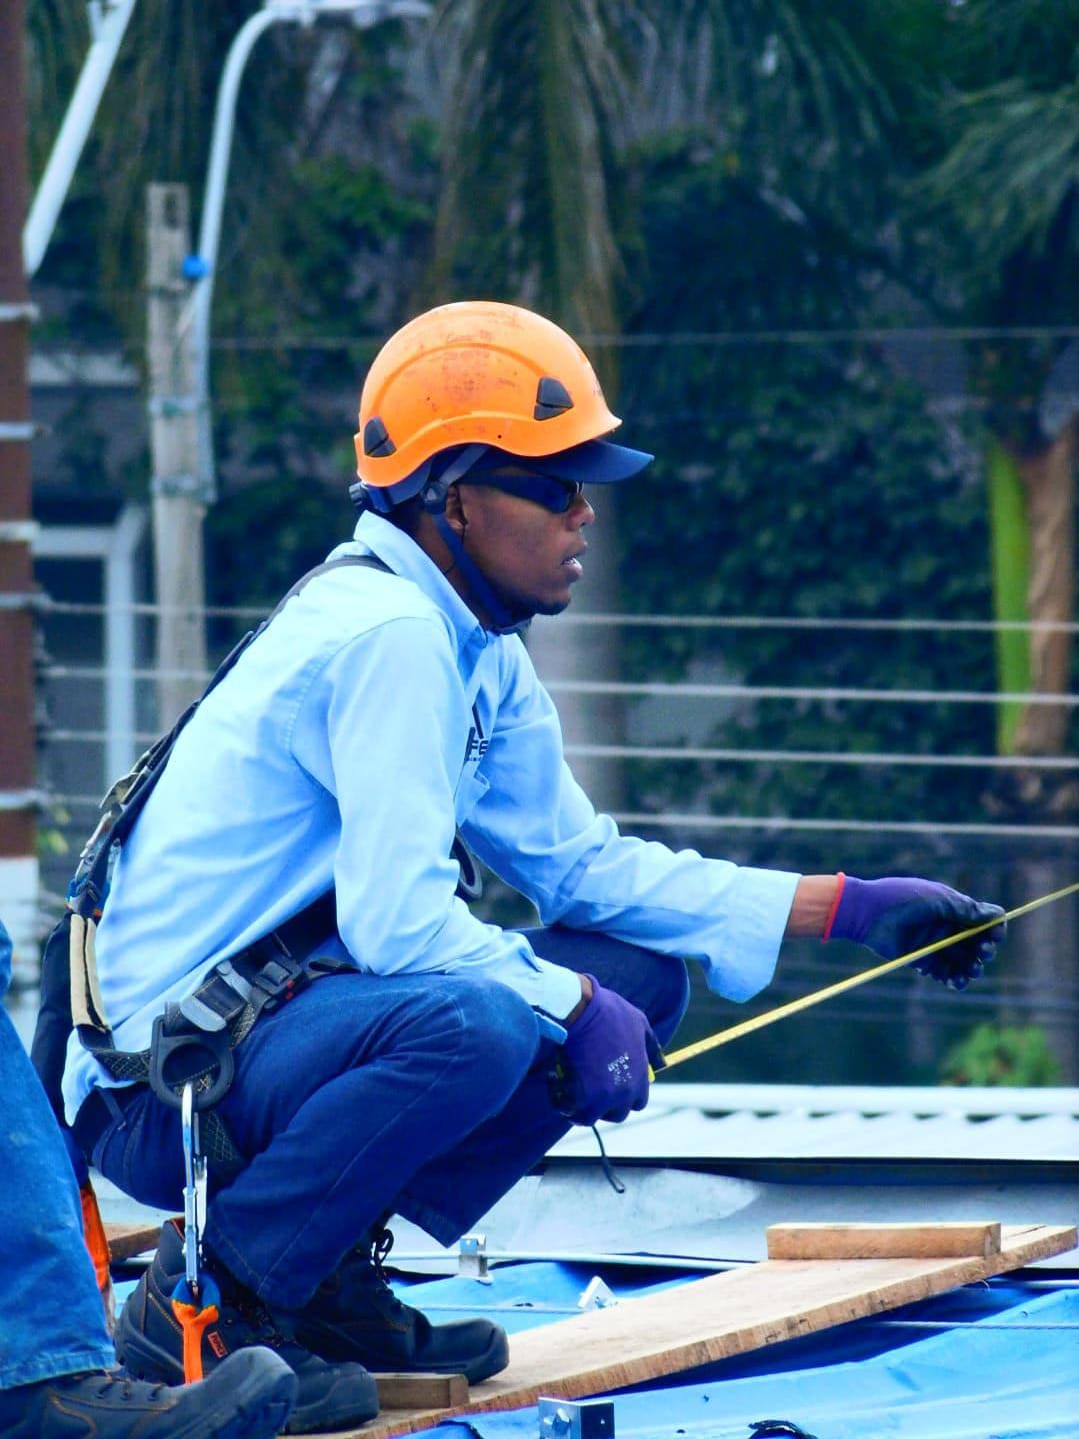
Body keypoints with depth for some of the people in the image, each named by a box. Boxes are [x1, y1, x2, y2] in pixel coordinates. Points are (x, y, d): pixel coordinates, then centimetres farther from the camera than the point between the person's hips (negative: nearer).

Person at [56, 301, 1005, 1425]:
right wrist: (576, 1009, -14)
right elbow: (398, 919, -26)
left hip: (278, 1013, 10)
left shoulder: (474, 652, 12)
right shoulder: (388, 635, -18)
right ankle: (204, 1298, -16)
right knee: (475, 1023, -35)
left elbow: (582, 863, 16)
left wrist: (852, 909, 11)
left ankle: (328, 1272, 4)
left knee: (641, 978, 5)